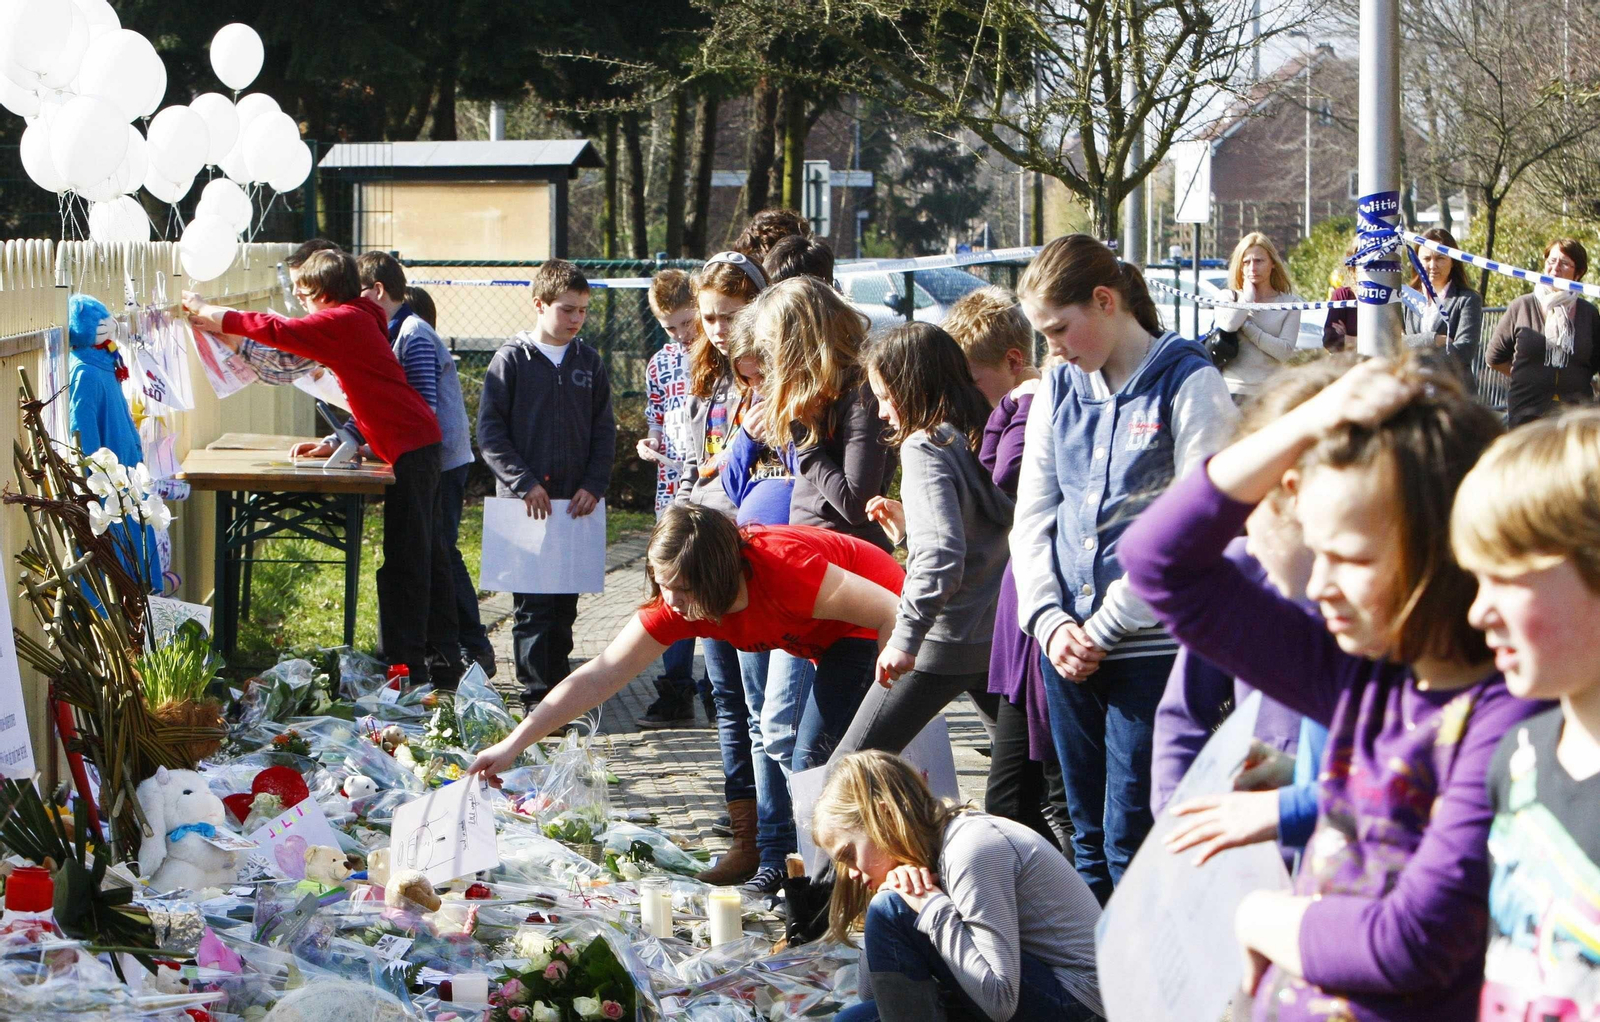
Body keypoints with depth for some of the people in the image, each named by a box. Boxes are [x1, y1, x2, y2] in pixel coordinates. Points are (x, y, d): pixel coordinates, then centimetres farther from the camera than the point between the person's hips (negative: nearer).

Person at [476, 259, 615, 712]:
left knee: (565, 604, 8)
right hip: (524, 504, -4)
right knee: (533, 605, -6)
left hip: (575, 504, 4)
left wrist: (593, 486, -1)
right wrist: (524, 483, -13)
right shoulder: (511, 360, -2)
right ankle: (535, 696, -3)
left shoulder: (590, 364, 10)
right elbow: (489, 431, -4)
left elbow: (604, 432, 12)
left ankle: (558, 687, 18)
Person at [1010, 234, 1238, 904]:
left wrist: (1105, 626, -13)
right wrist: (1049, 620, -4)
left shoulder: (1189, 386, -7)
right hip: (1068, 647, 6)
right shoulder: (1058, 389, 13)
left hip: (1154, 645, -6)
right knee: (1088, 835, 11)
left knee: (1131, 841, -6)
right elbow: (1032, 516, 12)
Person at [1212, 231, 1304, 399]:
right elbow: (1227, 325, -13)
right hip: (1232, 389, 0)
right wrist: (1248, 295, 1)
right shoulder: (1228, 297, 11)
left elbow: (1285, 351, -5)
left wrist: (1247, 326, -7)